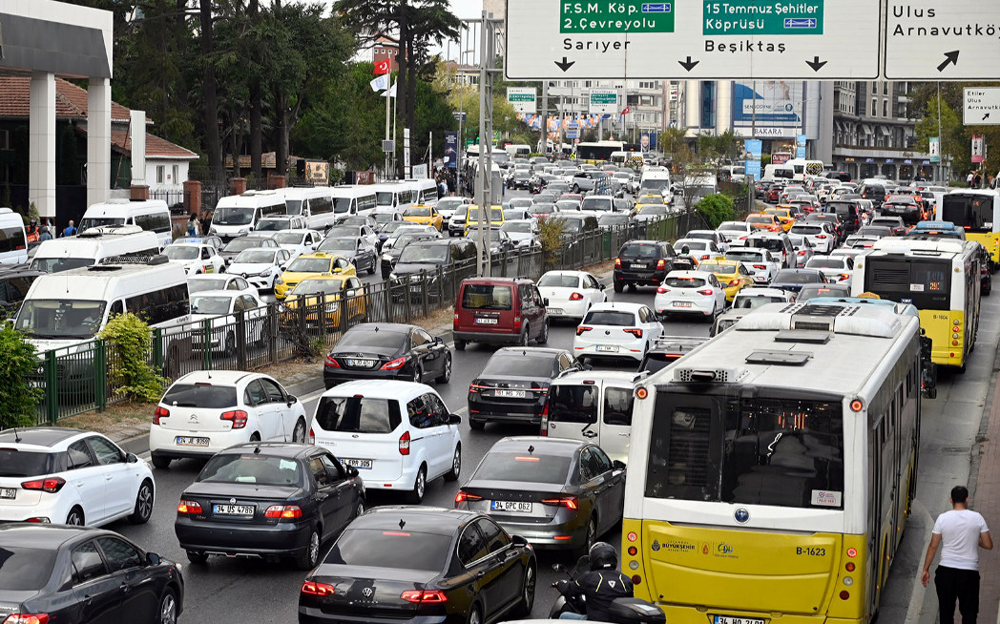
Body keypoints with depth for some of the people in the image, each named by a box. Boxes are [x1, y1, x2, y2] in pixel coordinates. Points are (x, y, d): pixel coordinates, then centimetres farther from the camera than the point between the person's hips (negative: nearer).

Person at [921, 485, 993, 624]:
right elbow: (988, 545, -2)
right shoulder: (977, 518, -4)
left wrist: (926, 569, 6)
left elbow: (933, 546, -2)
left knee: (946, 612, 11)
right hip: (969, 573, -1)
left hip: (946, 571, 1)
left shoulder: (943, 518, -4)